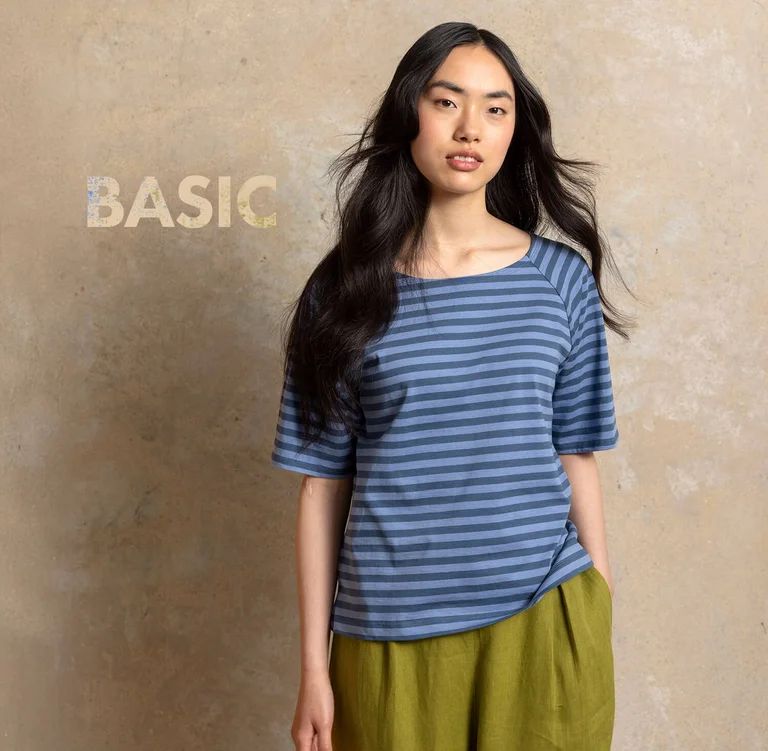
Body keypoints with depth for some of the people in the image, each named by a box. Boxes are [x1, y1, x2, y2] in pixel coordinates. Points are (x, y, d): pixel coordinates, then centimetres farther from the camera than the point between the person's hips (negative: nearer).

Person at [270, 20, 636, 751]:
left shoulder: (561, 279, 1)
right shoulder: (345, 291, -1)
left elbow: (575, 460, 5)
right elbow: (322, 484, 0)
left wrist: (600, 631, 5)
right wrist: (314, 670, 0)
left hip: (541, 623, 1)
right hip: (392, 637, 0)